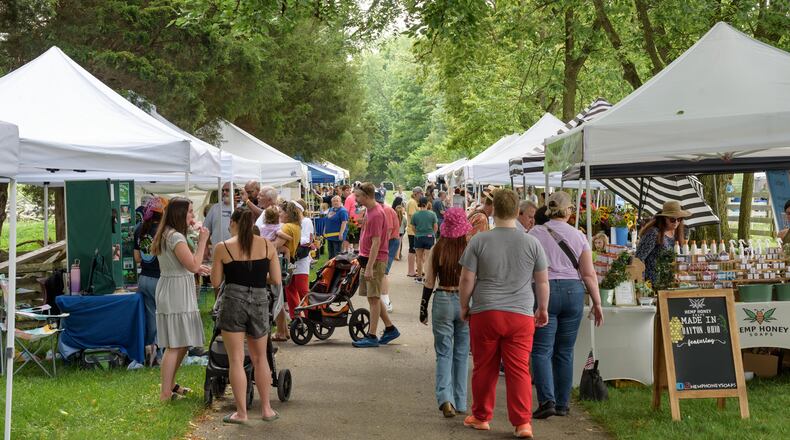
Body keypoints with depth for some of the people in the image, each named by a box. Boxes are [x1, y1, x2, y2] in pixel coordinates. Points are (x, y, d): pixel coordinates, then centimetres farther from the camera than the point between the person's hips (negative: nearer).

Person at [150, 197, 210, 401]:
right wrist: (202, 241, -12)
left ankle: (170, 385, 26)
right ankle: (165, 394, -4)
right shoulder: (175, 237, -16)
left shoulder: (167, 235, 17)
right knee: (175, 345, -7)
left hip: (177, 294, 11)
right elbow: (193, 265, -19)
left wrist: (196, 268, 16)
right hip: (175, 294, -11)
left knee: (182, 343, 16)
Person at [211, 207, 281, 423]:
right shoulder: (267, 245, 2)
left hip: (233, 301, -3)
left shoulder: (222, 248, -4)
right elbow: (276, 280, 3)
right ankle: (266, 409, 21)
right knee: (260, 358, 17)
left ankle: (241, 412, 9)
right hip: (260, 301, 3)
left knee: (236, 359, 5)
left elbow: (215, 282, 1)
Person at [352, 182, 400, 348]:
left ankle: (372, 337, 2)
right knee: (373, 297, 14)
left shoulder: (376, 214, -18)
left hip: (375, 260, -9)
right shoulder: (369, 210, 11)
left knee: (373, 298, -4)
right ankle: (390, 329, 23)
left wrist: (369, 267, -23)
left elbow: (376, 243, -21)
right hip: (367, 259, 9)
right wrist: (362, 258, 19)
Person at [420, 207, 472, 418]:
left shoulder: (437, 250, -6)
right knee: (461, 354, 13)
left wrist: (423, 308, 10)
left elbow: (429, 282, -1)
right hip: (466, 303, 0)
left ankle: (445, 398, -13)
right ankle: (460, 402, 20)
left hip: (442, 302, 0)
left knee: (443, 353, 6)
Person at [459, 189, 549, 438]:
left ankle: (481, 417, 22)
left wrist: (464, 306, 12)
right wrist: (543, 309, 19)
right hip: (521, 315, 0)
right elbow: (542, 282, 6)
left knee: (484, 368, 11)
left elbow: (467, 280, -2)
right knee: (519, 369, 2)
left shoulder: (479, 241, -3)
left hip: (484, 314, 0)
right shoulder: (531, 243, 0)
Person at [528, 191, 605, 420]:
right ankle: (562, 405, 15)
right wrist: (597, 302, 8)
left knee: (541, 350, 0)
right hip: (573, 292, 3)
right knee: (565, 352, 10)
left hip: (544, 291, -3)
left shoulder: (535, 233, 0)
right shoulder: (578, 236, 6)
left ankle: (547, 401, -13)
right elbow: (589, 274, 3)